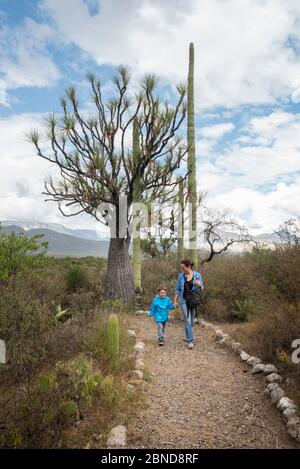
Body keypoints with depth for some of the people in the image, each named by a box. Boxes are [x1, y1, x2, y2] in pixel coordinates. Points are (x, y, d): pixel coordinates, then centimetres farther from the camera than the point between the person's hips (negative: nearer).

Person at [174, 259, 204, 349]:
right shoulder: (181, 276, -2)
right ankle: (190, 341, 0)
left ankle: (188, 337, 34)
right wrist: (175, 301, 2)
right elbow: (178, 289, 5)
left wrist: (199, 284, -22)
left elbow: (202, 288, 0)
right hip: (184, 300, -1)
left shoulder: (197, 275, -4)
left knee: (191, 321, 12)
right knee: (187, 320, -8)